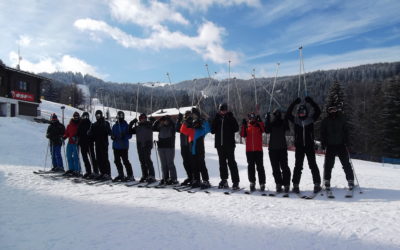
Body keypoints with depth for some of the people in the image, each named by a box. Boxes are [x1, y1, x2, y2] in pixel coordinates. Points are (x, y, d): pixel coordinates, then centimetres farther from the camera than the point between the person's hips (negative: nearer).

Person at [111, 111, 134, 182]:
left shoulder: (126, 126, -1)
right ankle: (121, 175, 22)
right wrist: (112, 137, -4)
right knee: (117, 161, 9)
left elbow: (130, 135, -3)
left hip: (124, 146, -6)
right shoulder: (115, 126, 13)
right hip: (116, 146, 6)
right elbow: (112, 134, 18)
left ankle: (130, 175, 0)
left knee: (125, 161, -7)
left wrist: (124, 137, -21)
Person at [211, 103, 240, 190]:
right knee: (222, 163, 10)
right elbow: (212, 131, 6)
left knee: (231, 162, -5)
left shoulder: (231, 118, 2)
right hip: (219, 144, 4)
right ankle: (224, 180, 20)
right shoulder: (217, 118, 12)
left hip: (229, 144, -4)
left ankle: (236, 181, -2)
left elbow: (236, 128, -5)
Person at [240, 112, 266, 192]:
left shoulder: (259, 125, 5)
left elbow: (263, 130, -17)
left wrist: (259, 122, -25)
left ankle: (262, 183, 6)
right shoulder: (247, 126, 10)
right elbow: (243, 135, -4)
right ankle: (252, 183, 18)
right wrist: (244, 126, -12)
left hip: (258, 150, -2)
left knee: (260, 166, 0)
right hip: (249, 150, 2)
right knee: (250, 166, 8)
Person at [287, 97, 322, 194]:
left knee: (313, 165, 1)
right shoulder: (295, 120, 4)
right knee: (298, 166, 3)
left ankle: (317, 184, 10)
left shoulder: (311, 119, 3)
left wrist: (311, 101, -13)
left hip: (310, 146, -1)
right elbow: (288, 113, -6)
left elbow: (318, 111, -7)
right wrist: (294, 103, -11)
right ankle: (295, 185, 8)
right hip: (299, 146, 1)